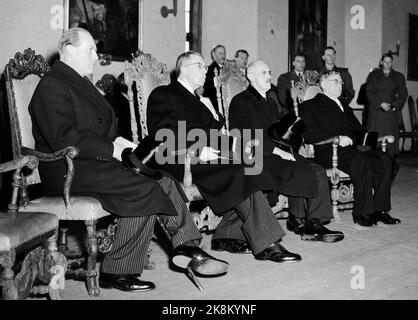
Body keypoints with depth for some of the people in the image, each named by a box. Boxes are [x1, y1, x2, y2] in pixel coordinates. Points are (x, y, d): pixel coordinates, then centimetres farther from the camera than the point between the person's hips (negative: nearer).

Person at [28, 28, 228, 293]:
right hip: (69, 171, -9)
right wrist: (112, 149, -17)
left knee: (162, 178, -9)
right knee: (146, 189, -24)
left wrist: (117, 141, 3)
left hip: (96, 160, 9)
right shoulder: (52, 87, -10)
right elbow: (65, 139, -21)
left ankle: (187, 247, -8)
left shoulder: (80, 83, 21)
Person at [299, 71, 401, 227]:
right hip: (328, 151, -7)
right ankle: (361, 213, -25)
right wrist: (336, 138, -19)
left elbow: (357, 129, 29)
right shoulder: (309, 105, 6)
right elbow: (308, 133, -10)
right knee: (362, 161, -33)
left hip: (351, 148, 7)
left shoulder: (345, 106, 32)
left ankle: (379, 209, -15)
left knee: (384, 160, -18)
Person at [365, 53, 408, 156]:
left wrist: (394, 106, -6)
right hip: (375, 110, -1)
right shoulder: (373, 75, 9)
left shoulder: (399, 77, 13)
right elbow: (369, 92, 1)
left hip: (391, 112, 1)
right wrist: (381, 103, -10)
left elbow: (403, 94, 9)